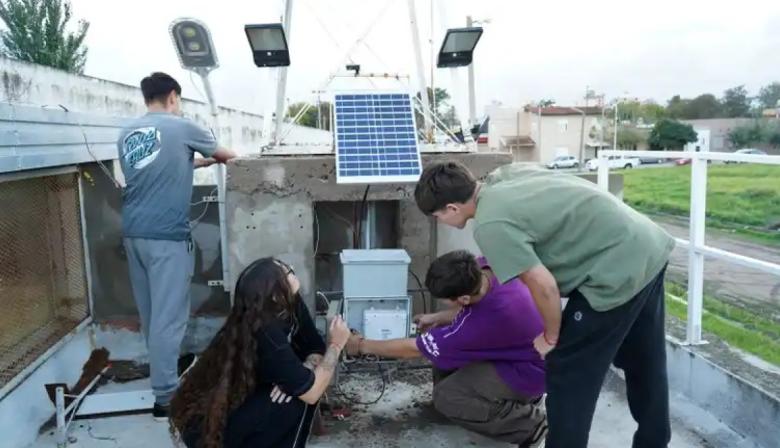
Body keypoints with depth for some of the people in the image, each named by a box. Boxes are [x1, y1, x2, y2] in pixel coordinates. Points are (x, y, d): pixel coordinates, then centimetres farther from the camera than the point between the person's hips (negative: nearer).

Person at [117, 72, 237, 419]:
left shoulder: (127, 134, 13)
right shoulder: (181, 128, -4)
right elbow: (221, 153, 13)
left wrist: (199, 162, 34)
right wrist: (226, 157, 36)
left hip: (133, 233, 7)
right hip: (166, 235, -7)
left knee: (150, 311, 18)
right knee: (168, 316, -4)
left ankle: (162, 368, 34)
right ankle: (165, 397, -1)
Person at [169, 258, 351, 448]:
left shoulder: (290, 306, -8)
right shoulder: (266, 336, -31)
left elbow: (315, 349, 0)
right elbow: (311, 392, -25)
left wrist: (302, 373, -20)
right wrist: (335, 345, -15)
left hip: (229, 406, 8)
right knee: (300, 397, -18)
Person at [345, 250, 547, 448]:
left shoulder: (489, 318, -38)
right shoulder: (485, 267, -19)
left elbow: (414, 349, -25)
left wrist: (363, 345, -12)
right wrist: (437, 318, 4)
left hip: (529, 370, -8)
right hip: (517, 345, 8)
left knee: (447, 397, -15)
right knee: (444, 345, 7)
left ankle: (531, 424, 1)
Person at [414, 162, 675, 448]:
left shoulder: (490, 225, -20)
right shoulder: (501, 177, 6)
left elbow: (544, 286, -20)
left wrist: (551, 337, -1)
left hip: (618, 271, -10)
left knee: (568, 376, 4)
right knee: (644, 365, 25)